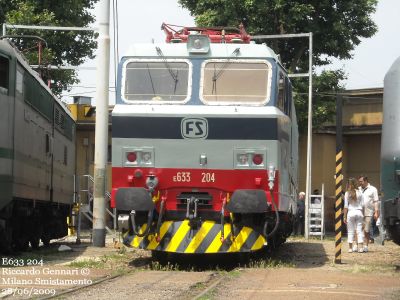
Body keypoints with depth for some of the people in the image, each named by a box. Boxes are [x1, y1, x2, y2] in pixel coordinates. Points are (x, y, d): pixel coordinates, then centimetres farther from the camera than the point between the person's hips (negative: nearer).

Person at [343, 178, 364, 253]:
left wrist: (345, 216, 1)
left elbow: (346, 206, -3)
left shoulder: (347, 193, -3)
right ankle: (360, 247, 1)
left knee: (350, 231, 5)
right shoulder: (359, 192, 1)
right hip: (359, 212, 1)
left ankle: (350, 248, 5)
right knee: (359, 230, 5)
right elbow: (362, 204, 4)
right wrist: (362, 214, 13)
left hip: (351, 212, -1)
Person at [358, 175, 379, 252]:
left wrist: (376, 212, -6)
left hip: (368, 213, -3)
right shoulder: (358, 189, 15)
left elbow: (376, 202, 2)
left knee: (366, 231, -2)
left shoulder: (373, 189, 5)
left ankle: (366, 246, 5)